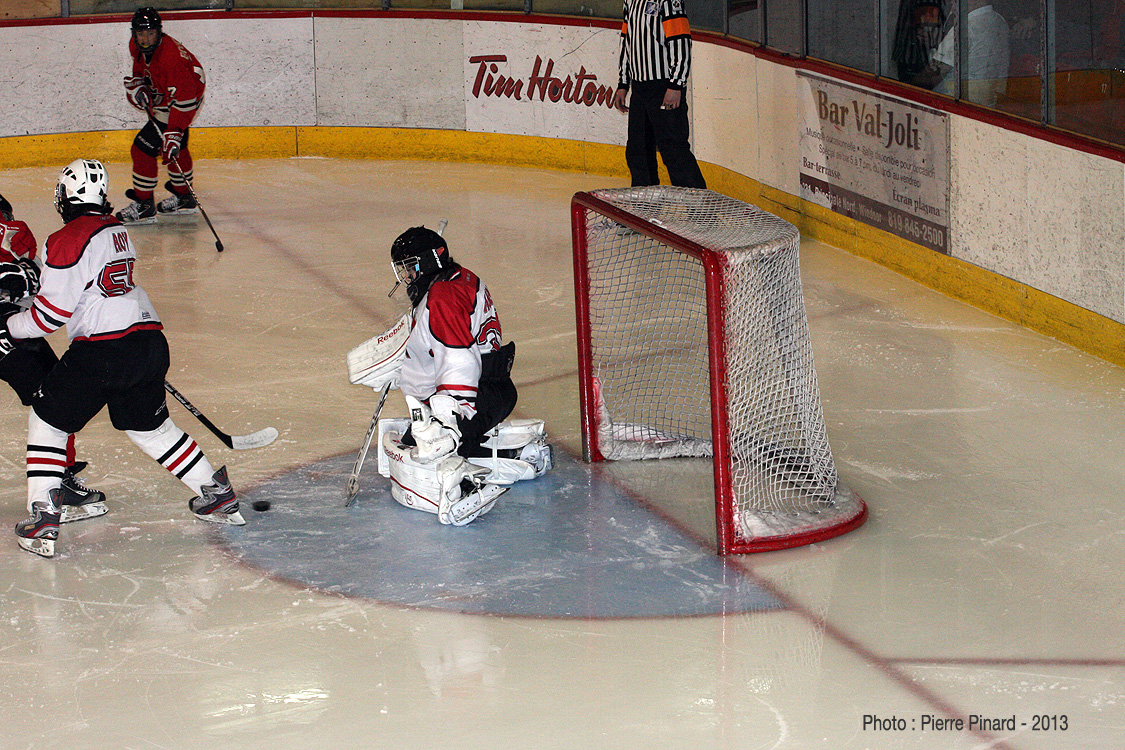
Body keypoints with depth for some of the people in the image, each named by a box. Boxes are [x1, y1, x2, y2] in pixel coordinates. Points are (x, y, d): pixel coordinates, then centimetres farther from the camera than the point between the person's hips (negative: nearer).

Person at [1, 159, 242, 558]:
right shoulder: (117, 231, 14)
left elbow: (52, 311, -10)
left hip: (103, 351, -7)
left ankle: (42, 517, -1)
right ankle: (217, 493, 27)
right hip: (150, 338, 7)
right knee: (148, 424, 25)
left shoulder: (67, 241, -10)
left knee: (47, 419, 7)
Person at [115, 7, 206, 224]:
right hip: (161, 97, 10)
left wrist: (173, 133, -36)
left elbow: (184, 100, -34)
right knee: (176, 148, 24)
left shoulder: (171, 58, -35)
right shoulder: (136, 46, -9)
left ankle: (144, 206, -3)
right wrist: (136, 87, -4)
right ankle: (184, 198, 43)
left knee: (144, 147, -13)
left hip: (183, 102, -10)